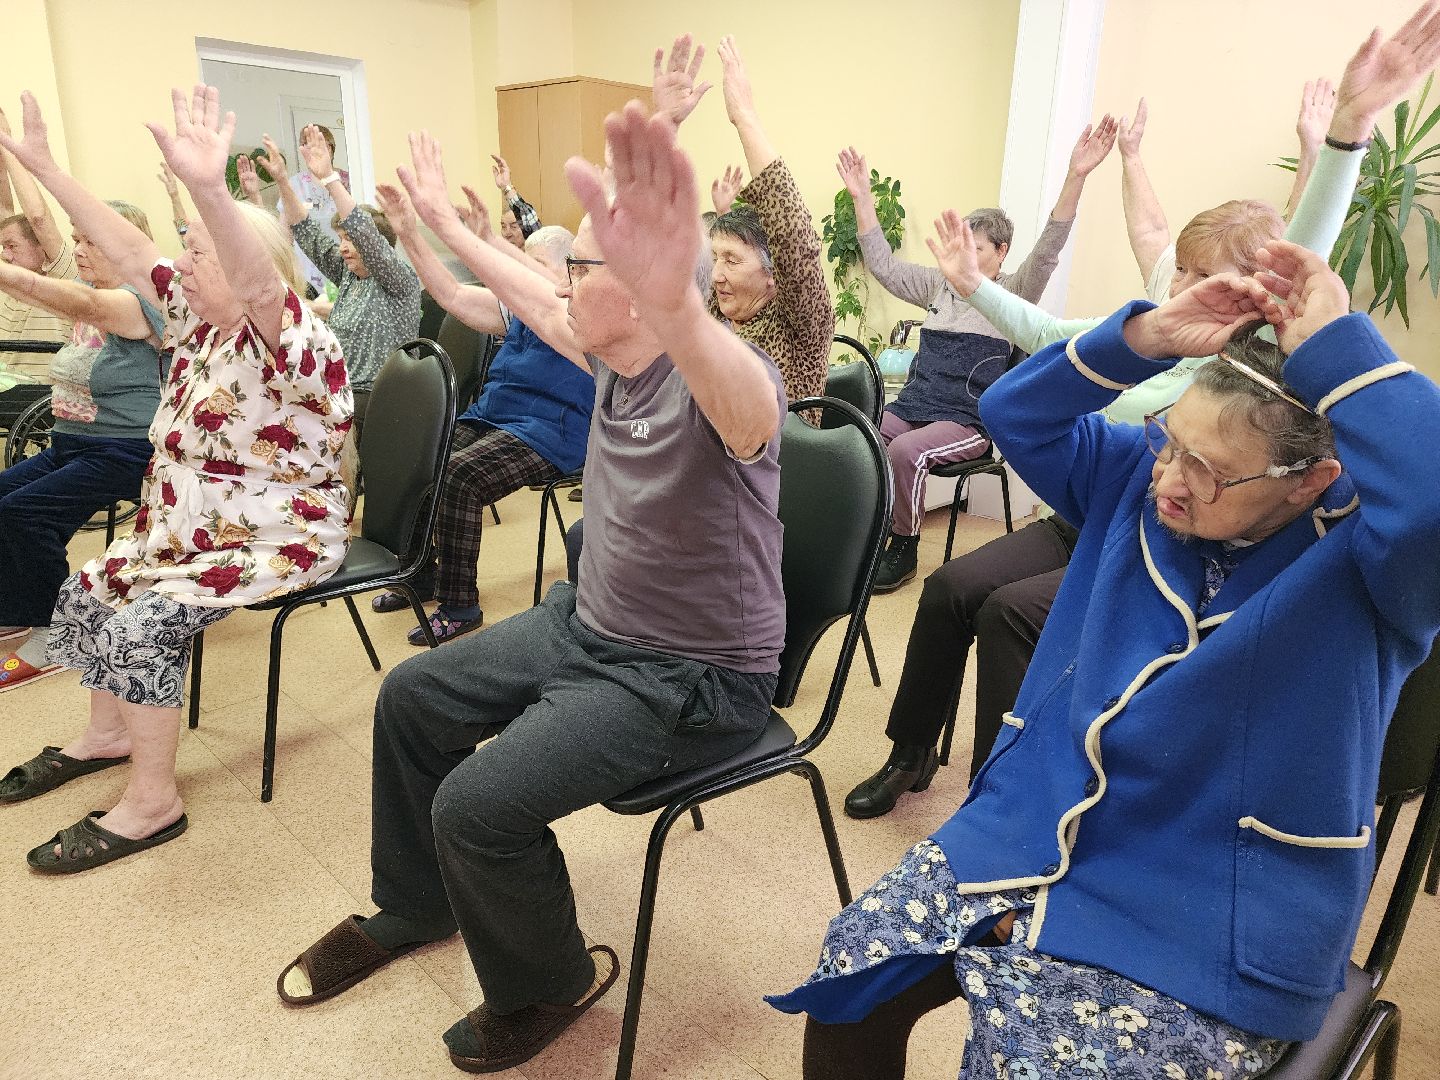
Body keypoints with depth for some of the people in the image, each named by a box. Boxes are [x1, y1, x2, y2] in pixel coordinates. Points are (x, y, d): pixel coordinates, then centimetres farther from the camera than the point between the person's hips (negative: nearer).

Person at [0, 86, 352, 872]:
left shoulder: (292, 343, -21)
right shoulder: (202, 322, 7)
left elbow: (259, 285, -43)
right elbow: (129, 253, 11)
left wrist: (208, 189, -59)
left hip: (280, 538, -10)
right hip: (193, 527, 10)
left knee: (143, 620, -22)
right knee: (88, 590, 12)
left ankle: (152, 803, -8)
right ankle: (107, 733, 31)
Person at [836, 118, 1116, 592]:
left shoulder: (1013, 294, 3)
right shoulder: (939, 285, 16)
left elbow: (1046, 253, -12)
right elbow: (884, 266, 15)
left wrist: (1075, 177, -24)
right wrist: (862, 198, 8)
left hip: (968, 420, -4)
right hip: (912, 405, 5)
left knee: (906, 451, -32)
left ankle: (904, 548, -12)